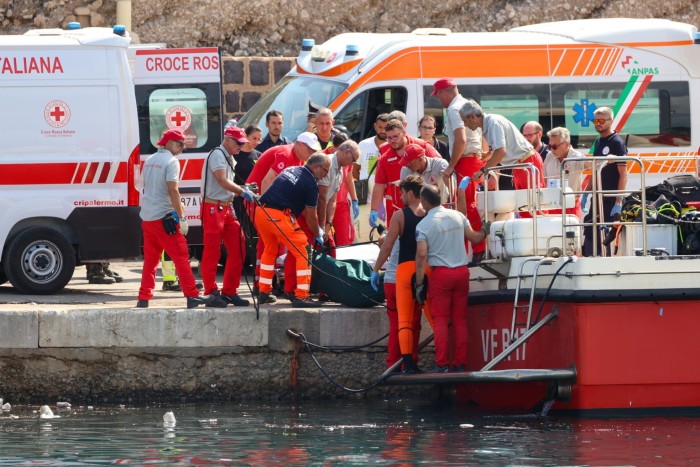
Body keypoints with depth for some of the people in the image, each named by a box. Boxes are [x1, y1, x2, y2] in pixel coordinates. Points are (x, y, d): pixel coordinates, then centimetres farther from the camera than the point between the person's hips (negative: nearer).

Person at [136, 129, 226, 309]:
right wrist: (182, 217, -16)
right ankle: (192, 296, -9)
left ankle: (144, 297, 11)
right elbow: (172, 190, -18)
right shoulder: (171, 161, -10)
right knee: (181, 257, -6)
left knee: (150, 259, 13)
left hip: (147, 217, 8)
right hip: (164, 217, -8)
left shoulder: (149, 161, 15)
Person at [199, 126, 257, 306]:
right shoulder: (217, 155, -10)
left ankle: (229, 292, 12)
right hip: (213, 208, -10)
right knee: (212, 252, -6)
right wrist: (242, 192, -24)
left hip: (227, 208, 10)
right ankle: (211, 292, -4)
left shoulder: (230, 159, 20)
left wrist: (243, 189, 6)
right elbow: (222, 181, -21)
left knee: (237, 249, 6)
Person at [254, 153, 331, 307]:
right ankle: (301, 297, -2)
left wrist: (317, 229, 34)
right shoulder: (311, 183, -3)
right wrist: (317, 236, 20)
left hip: (261, 212, 8)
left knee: (270, 249, 26)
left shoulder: (291, 170, 21)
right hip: (280, 216, -8)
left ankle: (264, 293, 29)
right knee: (303, 253, 1)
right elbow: (311, 216, 2)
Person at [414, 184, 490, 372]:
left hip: (440, 273, -4)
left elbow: (421, 255, -12)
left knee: (440, 320, -1)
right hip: (462, 271, 4)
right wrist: (484, 230, 35)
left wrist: (419, 284, -7)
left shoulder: (423, 225, -7)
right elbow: (475, 238, 13)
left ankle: (442, 364, -8)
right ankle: (460, 363, 7)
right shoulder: (457, 216, 5)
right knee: (460, 319, 7)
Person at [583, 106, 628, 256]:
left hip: (611, 199, -8)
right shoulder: (598, 142, 15)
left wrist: (618, 202, -19)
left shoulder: (617, 143, -9)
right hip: (598, 199, 8)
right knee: (589, 234, 5)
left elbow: (623, 174, -14)